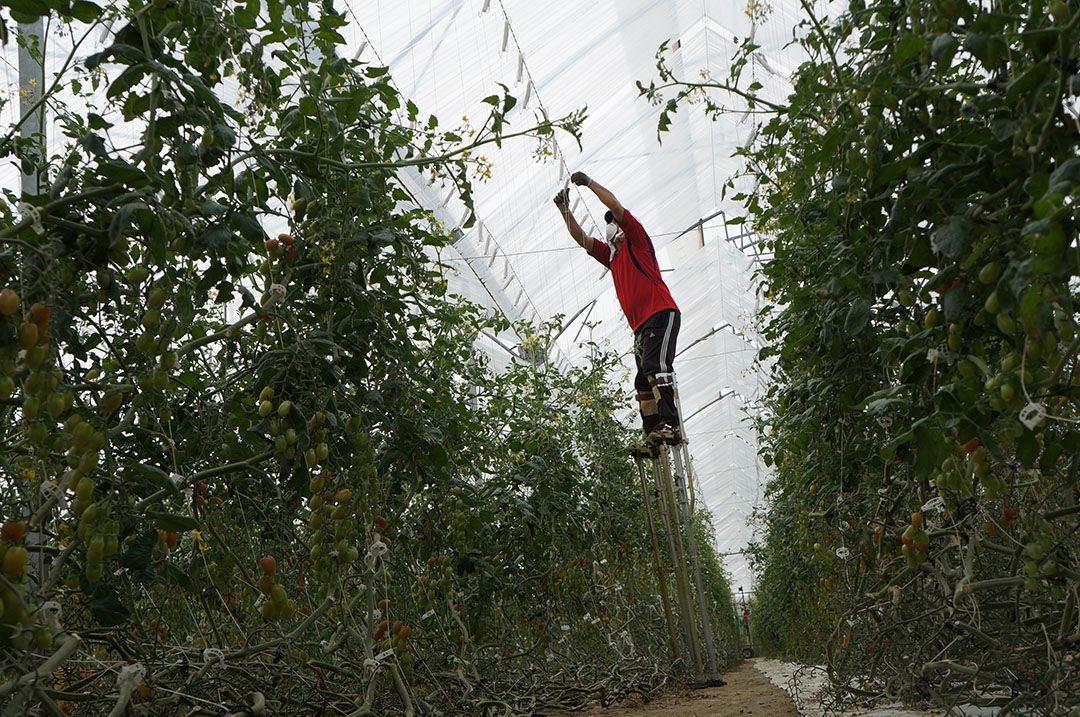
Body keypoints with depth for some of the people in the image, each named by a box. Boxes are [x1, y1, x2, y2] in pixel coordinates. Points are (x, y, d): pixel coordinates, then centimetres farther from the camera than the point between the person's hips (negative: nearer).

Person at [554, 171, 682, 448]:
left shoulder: (637, 240, 8)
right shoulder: (611, 255, 27)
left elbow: (616, 206, -3)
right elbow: (580, 237, 25)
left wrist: (589, 182, 3)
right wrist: (565, 210, 16)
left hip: (661, 313, -9)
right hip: (640, 324, 9)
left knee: (656, 367, -25)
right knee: (644, 382, 1)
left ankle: (670, 425, -34)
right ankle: (653, 434, -3)